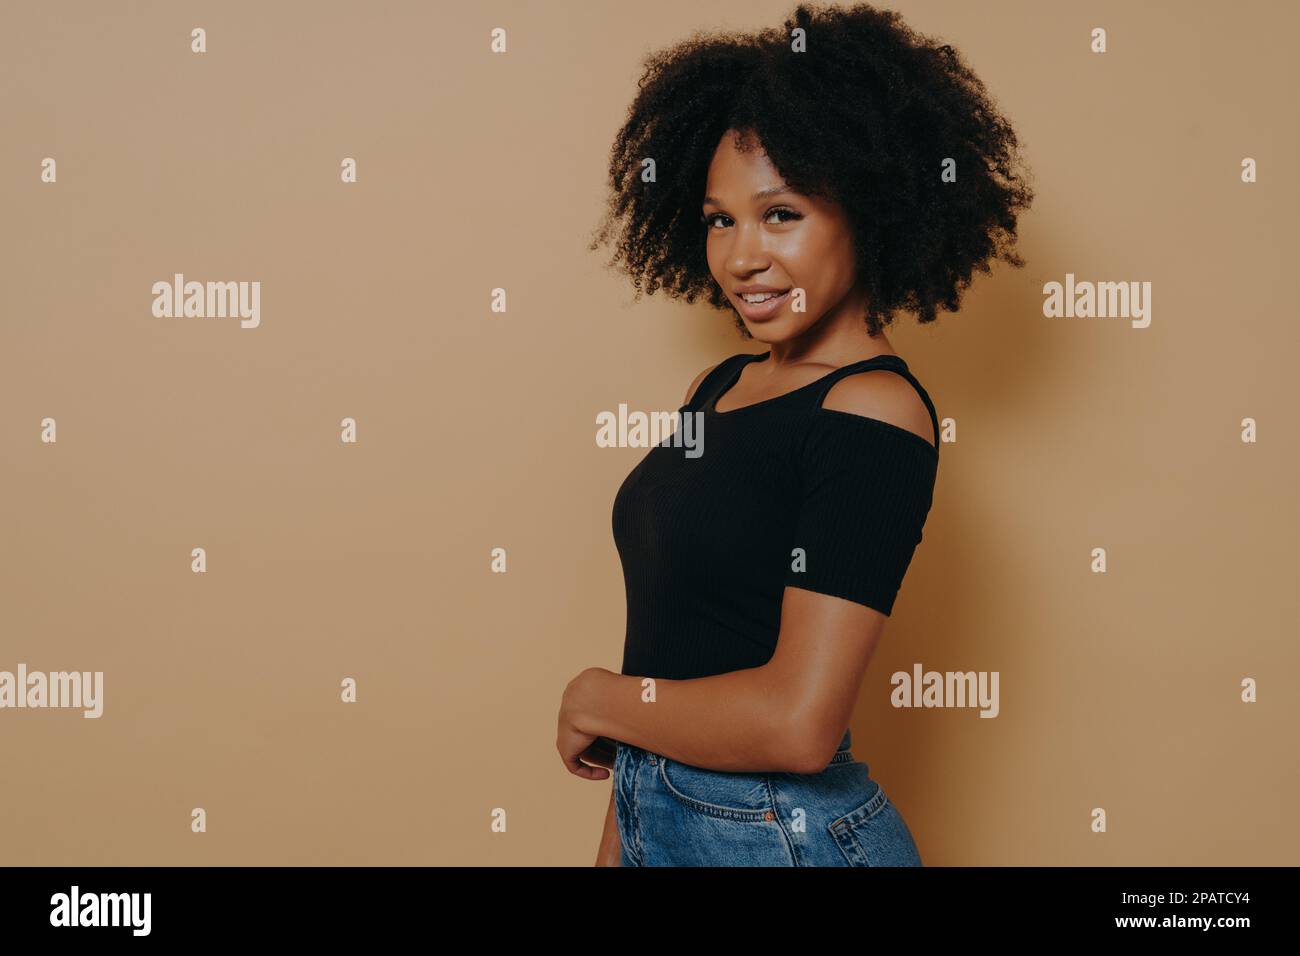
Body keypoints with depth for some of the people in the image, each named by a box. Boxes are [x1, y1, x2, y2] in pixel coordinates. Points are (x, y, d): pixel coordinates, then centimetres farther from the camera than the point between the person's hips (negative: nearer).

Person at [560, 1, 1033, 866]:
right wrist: (616, 842, 5)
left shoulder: (874, 409, -17)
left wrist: (598, 701, -9)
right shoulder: (716, 390, 6)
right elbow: (672, 629, 7)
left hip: (783, 835, -6)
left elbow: (797, 723, -24)